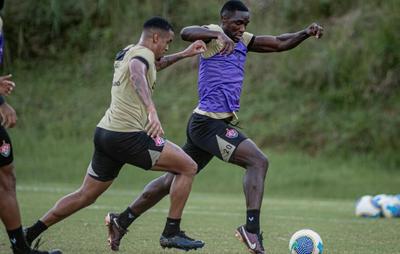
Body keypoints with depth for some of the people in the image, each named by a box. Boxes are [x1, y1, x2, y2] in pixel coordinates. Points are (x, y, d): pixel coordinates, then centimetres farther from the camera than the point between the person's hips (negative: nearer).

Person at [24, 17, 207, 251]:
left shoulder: (127, 52, 18)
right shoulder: (142, 53, -9)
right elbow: (137, 73, -34)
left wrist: (184, 54, 38)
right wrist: (152, 110, -48)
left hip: (105, 133, 9)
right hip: (128, 135, -9)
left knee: (85, 195, 17)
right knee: (189, 167, -2)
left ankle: (29, 234, 15)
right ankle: (171, 233, -1)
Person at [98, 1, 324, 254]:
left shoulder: (243, 41, 15)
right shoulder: (213, 35, -9)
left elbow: (280, 43, 15)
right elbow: (186, 32, -30)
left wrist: (306, 33, -1)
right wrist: (218, 34, -45)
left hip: (211, 124, 9)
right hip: (209, 122, -9)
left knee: (173, 179, 15)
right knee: (258, 161, -17)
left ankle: (121, 222, 22)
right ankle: (252, 229, -23)